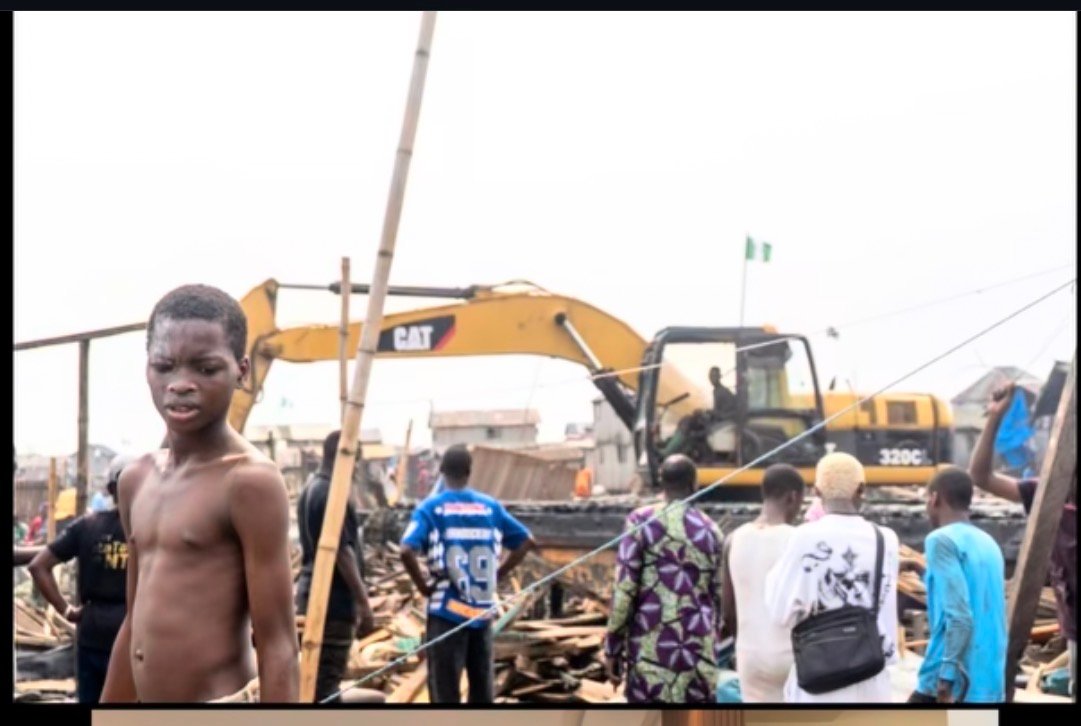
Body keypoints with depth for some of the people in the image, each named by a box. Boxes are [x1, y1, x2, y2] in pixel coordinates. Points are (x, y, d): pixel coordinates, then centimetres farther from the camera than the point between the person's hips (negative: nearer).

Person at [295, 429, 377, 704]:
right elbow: (342, 551, -22)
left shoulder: (310, 488, 13)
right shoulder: (333, 493, -18)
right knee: (326, 678, -7)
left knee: (321, 674, 16)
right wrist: (364, 603, -20)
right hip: (333, 598, -10)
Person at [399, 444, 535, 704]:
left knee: (445, 690, 1)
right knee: (482, 686, 13)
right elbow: (526, 541, 8)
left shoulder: (431, 508, -6)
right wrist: (497, 575, 10)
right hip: (482, 611, 3)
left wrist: (423, 586, -6)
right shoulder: (490, 506, 4)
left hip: (447, 613, -3)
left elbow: (407, 551, -20)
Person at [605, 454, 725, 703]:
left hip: (651, 648, -3)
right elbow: (718, 596, 12)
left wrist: (612, 647, -1)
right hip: (698, 648, 3)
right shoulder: (711, 531, 7)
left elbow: (624, 588, -7)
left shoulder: (641, 521, -3)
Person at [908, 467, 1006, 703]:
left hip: (954, 681, -7)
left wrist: (946, 679, -19)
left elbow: (959, 616, -18)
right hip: (991, 684, 7)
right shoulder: (989, 543, 15)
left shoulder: (942, 540, -9)